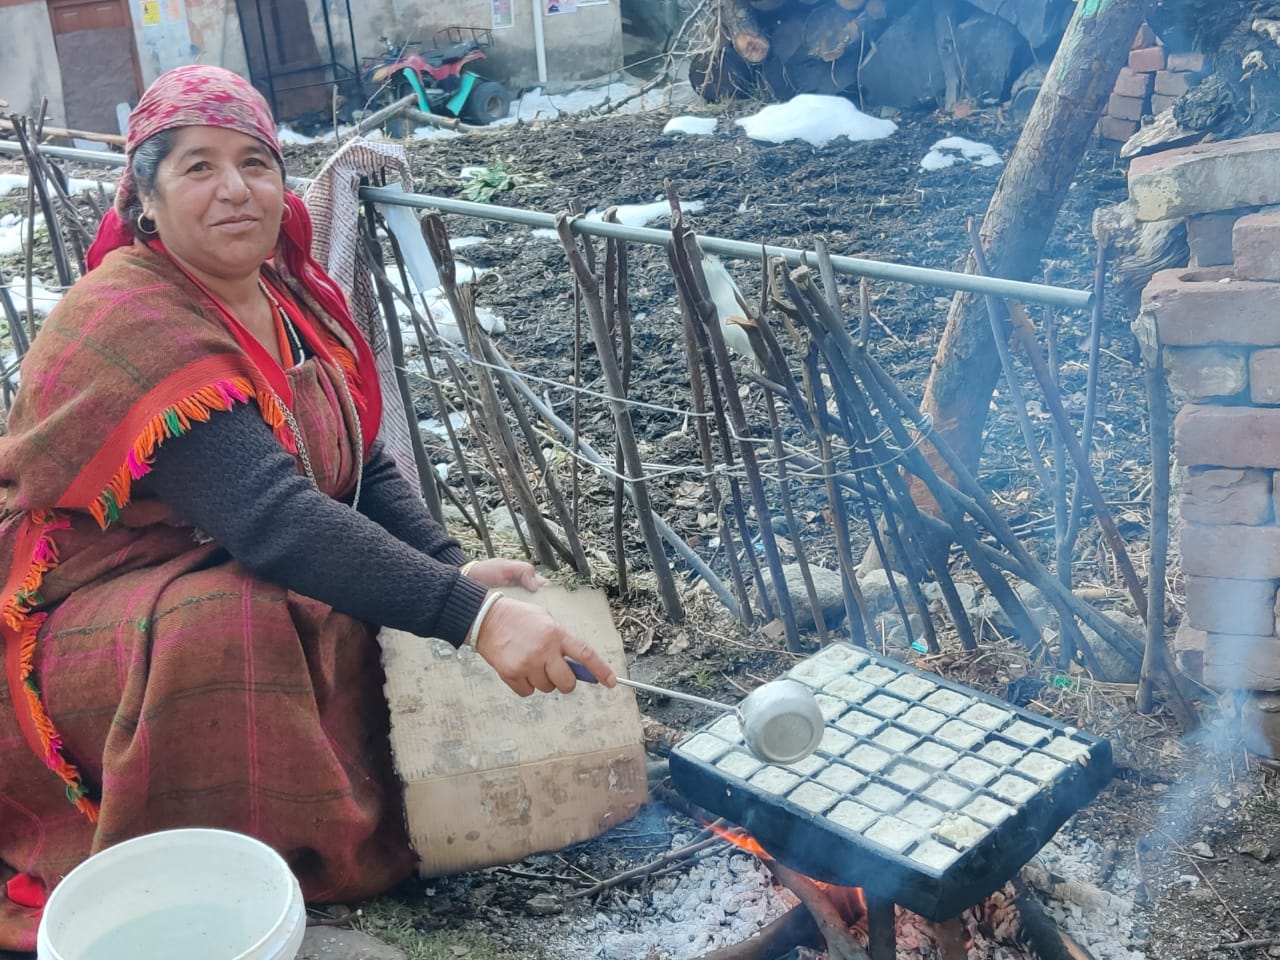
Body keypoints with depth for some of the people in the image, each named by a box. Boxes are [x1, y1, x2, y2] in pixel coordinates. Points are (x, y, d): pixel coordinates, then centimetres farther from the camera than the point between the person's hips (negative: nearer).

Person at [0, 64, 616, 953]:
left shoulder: (289, 297, 2)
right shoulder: (132, 322, -25)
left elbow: (361, 469, 0)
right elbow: (270, 516, -36)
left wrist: (455, 569, -19)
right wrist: (473, 614, -41)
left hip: (234, 577, 8)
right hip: (79, 633, -8)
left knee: (393, 597, -10)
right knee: (233, 625, -36)